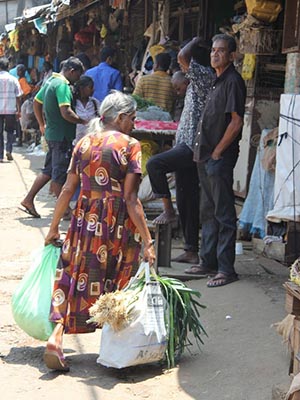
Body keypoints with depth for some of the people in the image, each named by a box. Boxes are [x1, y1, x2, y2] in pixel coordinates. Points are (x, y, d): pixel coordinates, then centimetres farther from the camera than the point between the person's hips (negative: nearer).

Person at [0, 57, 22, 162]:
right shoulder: (13, 79, -2)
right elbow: (18, 97, -2)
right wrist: (19, 110, 5)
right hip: (11, 110, 0)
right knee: (10, 131, 15)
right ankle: (9, 150, -4)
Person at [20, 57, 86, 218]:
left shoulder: (50, 81, 12)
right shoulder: (62, 85, -18)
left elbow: (36, 102, 23)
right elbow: (66, 113, -27)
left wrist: (42, 125, 28)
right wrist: (84, 121, -15)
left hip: (51, 133, 10)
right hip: (62, 136, -10)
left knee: (48, 170, 16)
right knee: (60, 174, -1)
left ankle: (28, 200, 18)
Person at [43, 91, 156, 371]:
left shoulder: (84, 143, 8)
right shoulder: (129, 145, -7)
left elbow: (67, 190, 7)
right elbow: (130, 198, -14)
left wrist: (54, 227, 17)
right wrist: (147, 241, -14)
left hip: (84, 222, 4)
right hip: (117, 225, -4)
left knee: (74, 279, 11)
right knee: (116, 285, 10)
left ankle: (56, 336, -3)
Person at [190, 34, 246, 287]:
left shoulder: (233, 81, -12)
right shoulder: (219, 81, 17)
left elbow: (236, 122, -19)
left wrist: (217, 152, -15)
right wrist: (203, 151, 15)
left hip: (221, 158, -10)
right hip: (207, 157, 10)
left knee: (224, 214, -6)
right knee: (208, 211, 15)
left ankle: (226, 269, -1)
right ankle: (209, 262, 25)